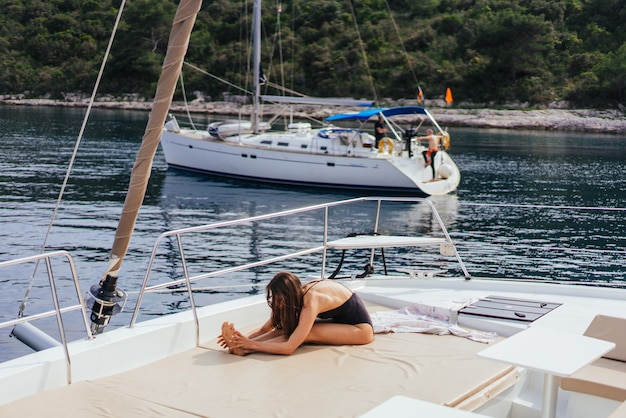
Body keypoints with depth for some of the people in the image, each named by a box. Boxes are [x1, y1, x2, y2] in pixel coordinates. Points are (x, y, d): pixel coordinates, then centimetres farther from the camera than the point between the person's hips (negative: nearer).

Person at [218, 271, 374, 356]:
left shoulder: (310, 302, -35)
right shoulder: (298, 295, -10)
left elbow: (289, 347, -37)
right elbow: (265, 329, -7)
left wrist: (252, 345, -35)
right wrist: (244, 339, -24)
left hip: (361, 328, -8)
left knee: (305, 334, -29)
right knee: (288, 329, -17)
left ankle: (243, 350, -36)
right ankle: (240, 345, -26)